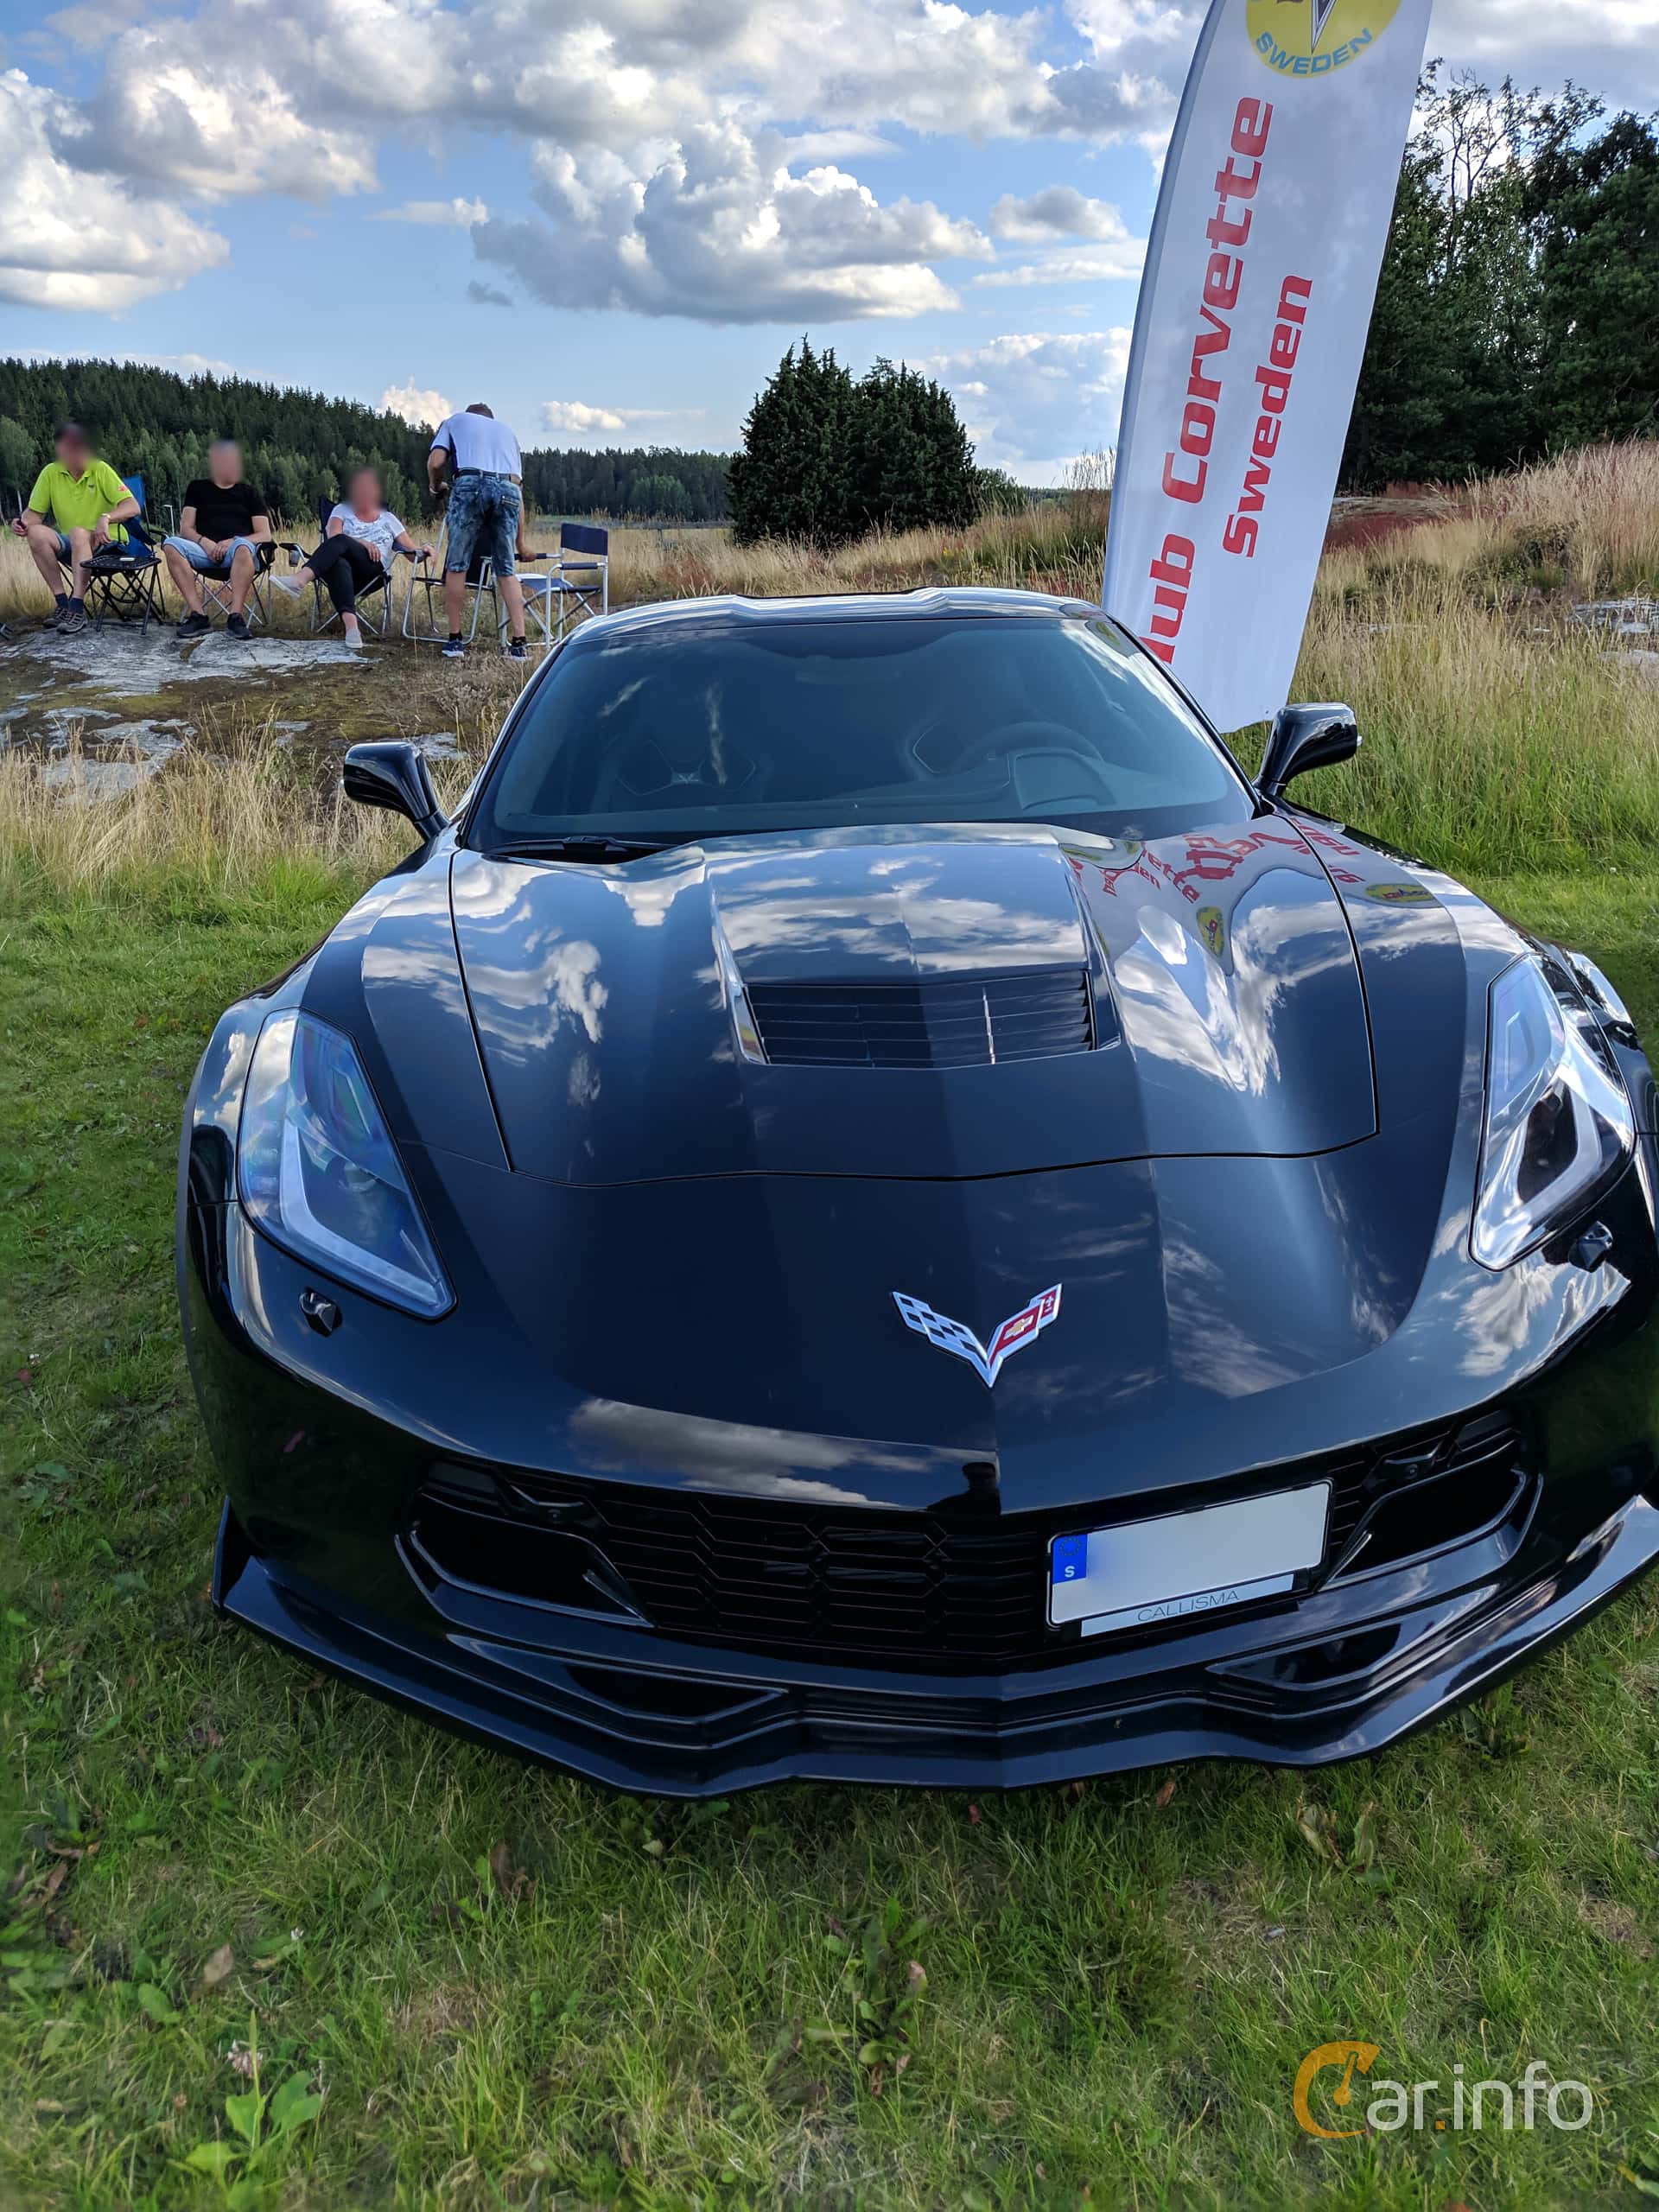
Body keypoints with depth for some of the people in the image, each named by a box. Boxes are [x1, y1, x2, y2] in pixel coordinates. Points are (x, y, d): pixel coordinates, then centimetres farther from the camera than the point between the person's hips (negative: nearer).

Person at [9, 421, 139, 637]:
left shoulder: (100, 470, -9)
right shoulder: (50, 473, 0)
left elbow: (133, 506, -18)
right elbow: (35, 512, 5)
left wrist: (106, 518, -35)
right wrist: (24, 523, -18)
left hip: (106, 542, -4)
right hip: (71, 546, 4)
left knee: (79, 533, -35)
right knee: (37, 533, -24)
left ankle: (77, 610, -40)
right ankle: (63, 604, -21)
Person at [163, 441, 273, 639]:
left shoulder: (249, 493, 19)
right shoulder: (198, 489, 22)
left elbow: (265, 535, 8)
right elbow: (185, 528, 13)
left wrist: (233, 542, -11)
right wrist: (204, 542, -10)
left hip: (235, 551, -2)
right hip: (204, 551, 2)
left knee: (243, 547, -38)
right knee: (171, 545, -28)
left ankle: (235, 616, -42)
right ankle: (198, 615, -33)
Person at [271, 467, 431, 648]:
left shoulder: (388, 519, 26)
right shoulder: (342, 511, 24)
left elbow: (412, 552, 21)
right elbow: (333, 536, 4)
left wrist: (423, 552, -3)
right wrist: (361, 542, -13)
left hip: (373, 569, -1)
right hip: (341, 561, 1)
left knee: (340, 542, -32)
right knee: (339, 564, -40)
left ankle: (300, 579, -56)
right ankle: (351, 625, -65)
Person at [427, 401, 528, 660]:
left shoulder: (454, 420, 26)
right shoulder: (506, 430, 35)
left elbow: (435, 463, 8)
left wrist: (435, 488, 30)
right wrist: (520, 544, 32)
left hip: (470, 485, -3)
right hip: (508, 490, 3)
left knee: (456, 566, 6)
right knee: (507, 571, 9)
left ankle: (455, 641, 7)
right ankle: (519, 644, 1)